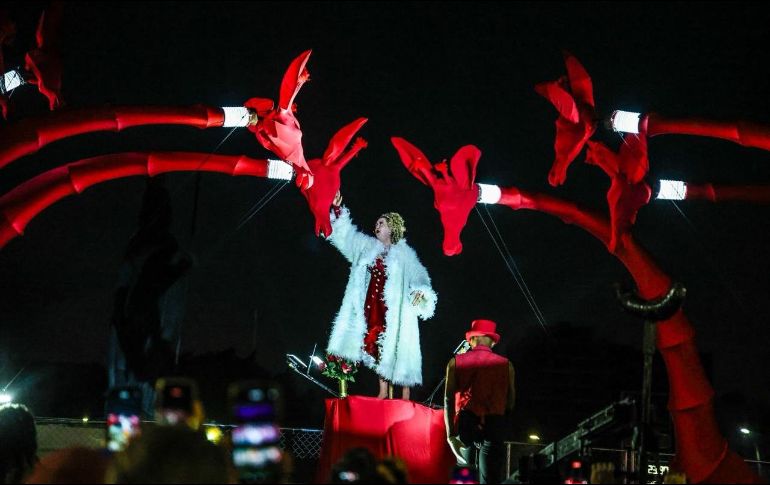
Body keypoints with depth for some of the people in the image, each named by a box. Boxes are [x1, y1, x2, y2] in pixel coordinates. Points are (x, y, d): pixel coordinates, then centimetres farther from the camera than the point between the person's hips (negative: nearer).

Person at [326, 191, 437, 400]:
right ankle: (384, 391, 10)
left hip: (394, 309, -5)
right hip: (372, 307, 5)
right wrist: (337, 208, 7)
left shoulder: (404, 253, -1)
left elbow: (418, 275, -8)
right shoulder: (368, 246, 14)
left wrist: (420, 290, -29)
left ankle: (405, 395, -5)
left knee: (397, 350, -6)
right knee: (377, 347, 4)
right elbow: (347, 233, 16)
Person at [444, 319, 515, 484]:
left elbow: (448, 400, -2)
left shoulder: (456, 363, 6)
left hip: (465, 423, 0)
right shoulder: (505, 364, 7)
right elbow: (511, 401, 8)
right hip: (494, 425, 0)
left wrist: (451, 435, -6)